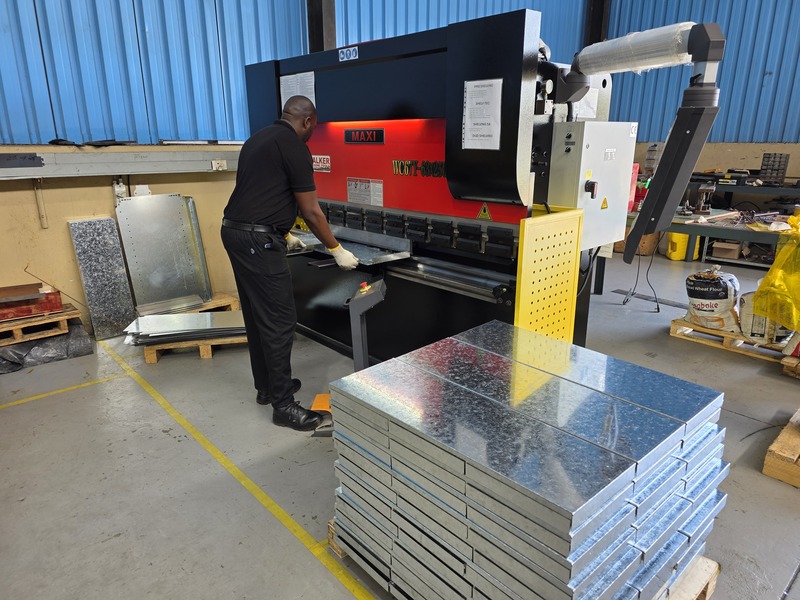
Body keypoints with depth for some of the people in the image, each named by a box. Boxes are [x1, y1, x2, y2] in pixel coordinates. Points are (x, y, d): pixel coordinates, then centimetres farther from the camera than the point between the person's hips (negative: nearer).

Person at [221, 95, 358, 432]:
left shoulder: (259, 139, 19)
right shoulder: (294, 146, -8)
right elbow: (310, 211, -9)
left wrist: (283, 235, 38)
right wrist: (336, 250, 1)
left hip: (235, 232, 10)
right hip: (257, 240, -10)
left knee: (257, 315, 17)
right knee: (279, 320, -5)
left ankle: (266, 386, 30)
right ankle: (283, 405, 3)